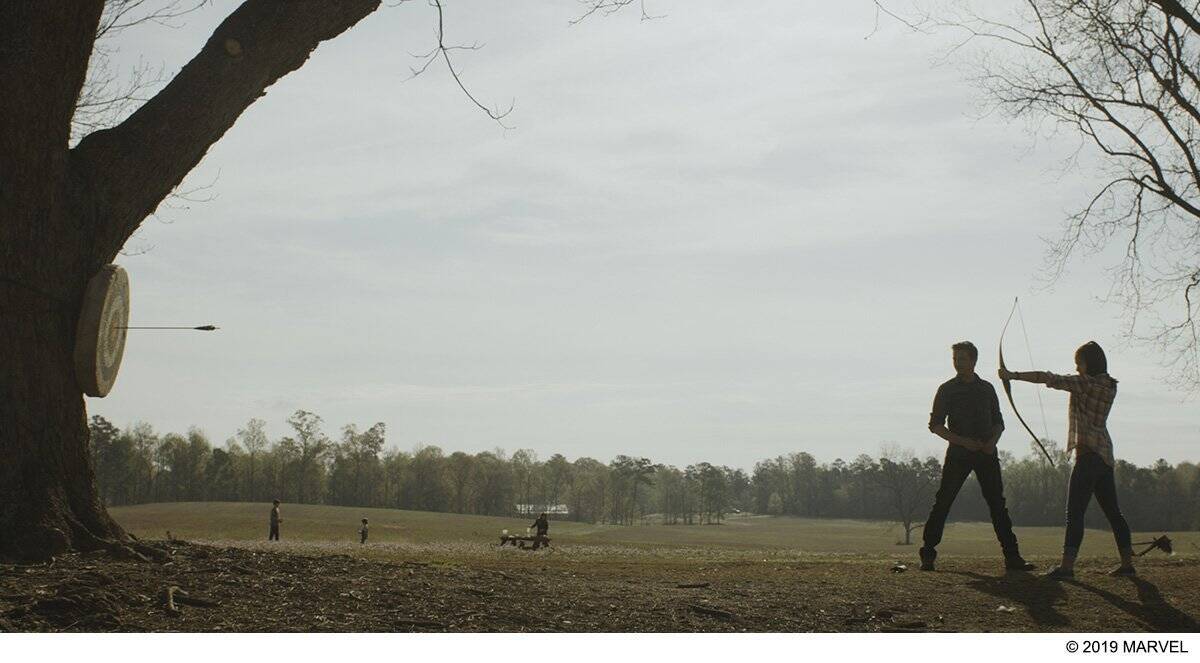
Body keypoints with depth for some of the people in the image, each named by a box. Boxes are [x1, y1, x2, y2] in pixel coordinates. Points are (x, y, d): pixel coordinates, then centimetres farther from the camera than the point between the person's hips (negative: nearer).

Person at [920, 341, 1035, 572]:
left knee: (997, 503, 0)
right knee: (943, 502, -6)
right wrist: (963, 441, -13)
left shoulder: (987, 388, 11)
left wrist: (993, 440, -5)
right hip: (958, 453, -2)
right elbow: (935, 425, -1)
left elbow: (998, 422, 17)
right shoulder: (947, 389, 2)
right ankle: (928, 555, 0)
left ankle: (1012, 556, 2)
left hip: (986, 453, 2)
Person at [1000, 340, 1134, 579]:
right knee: (1112, 512, 14)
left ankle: (1067, 566, -18)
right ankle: (1127, 563, 17)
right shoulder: (1109, 387, 13)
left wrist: (1013, 375, -8)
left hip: (1088, 453, -9)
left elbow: (1049, 379, -13)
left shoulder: (1085, 383, -10)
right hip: (1105, 454, 9)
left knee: (1074, 511, -12)